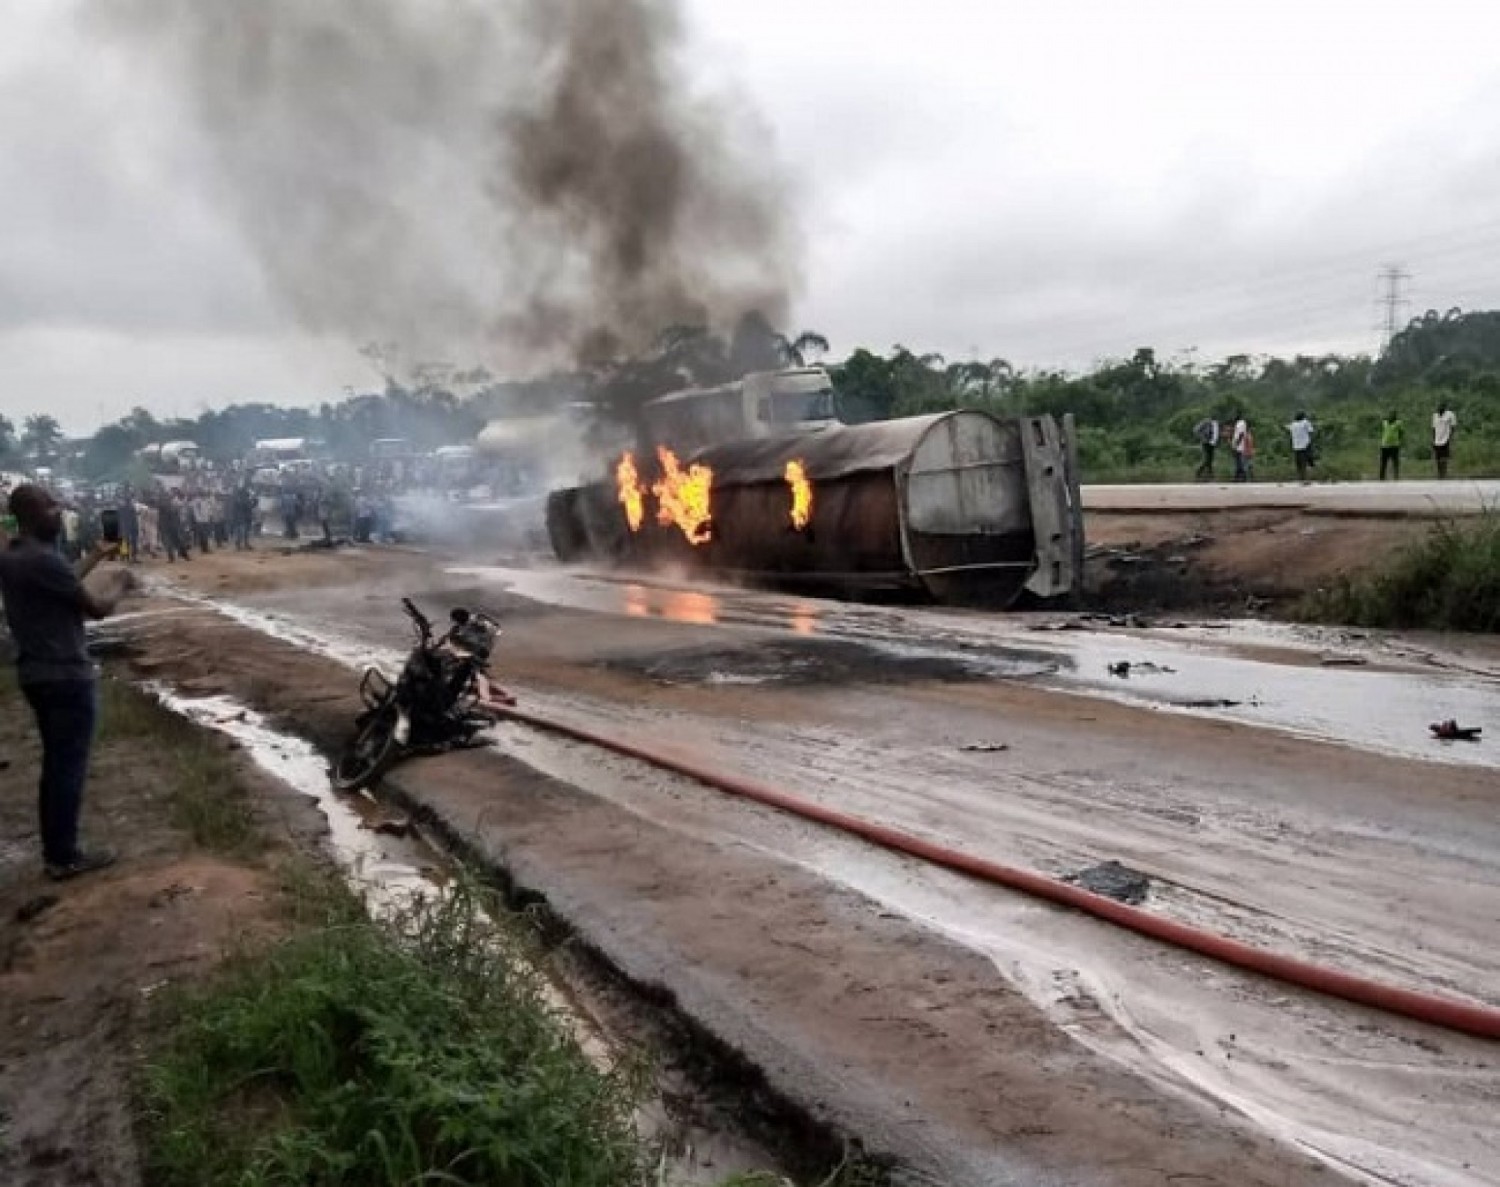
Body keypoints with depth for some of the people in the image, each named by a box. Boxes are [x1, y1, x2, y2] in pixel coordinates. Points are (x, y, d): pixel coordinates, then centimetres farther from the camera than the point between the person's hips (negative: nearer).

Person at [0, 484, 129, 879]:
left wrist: (96, 557, 28)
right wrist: (120, 586, 4)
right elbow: (96, 608, -15)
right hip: (66, 676, -10)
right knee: (69, 767, 0)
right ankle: (65, 857, 8)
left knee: (56, 763, 17)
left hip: (36, 673, 10)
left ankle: (55, 850, 24)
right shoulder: (43, 560, -22)